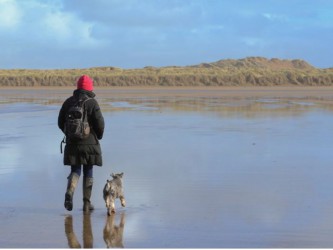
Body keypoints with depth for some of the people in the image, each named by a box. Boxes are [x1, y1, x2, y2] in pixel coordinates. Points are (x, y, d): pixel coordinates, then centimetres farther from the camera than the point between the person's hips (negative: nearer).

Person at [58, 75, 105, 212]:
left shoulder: (68, 102, 4)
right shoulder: (92, 102, -9)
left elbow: (60, 122, 8)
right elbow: (99, 123, -13)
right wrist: (99, 136, 7)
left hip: (72, 143, 3)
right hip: (89, 143, -3)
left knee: (75, 171, 10)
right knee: (88, 172, 9)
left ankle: (69, 192, -18)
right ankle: (87, 203, 12)